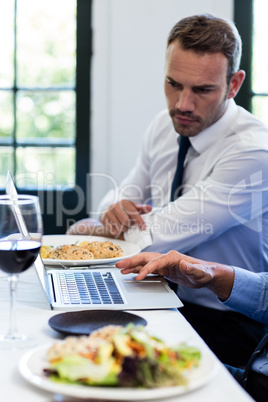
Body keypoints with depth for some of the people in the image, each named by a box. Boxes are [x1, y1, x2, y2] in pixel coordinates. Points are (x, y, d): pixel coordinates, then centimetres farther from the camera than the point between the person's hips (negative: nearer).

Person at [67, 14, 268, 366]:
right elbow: (124, 195, 14)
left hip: (223, 323, -6)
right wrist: (115, 209, -11)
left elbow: (157, 237, -24)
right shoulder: (164, 125, 1)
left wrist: (95, 229, -6)